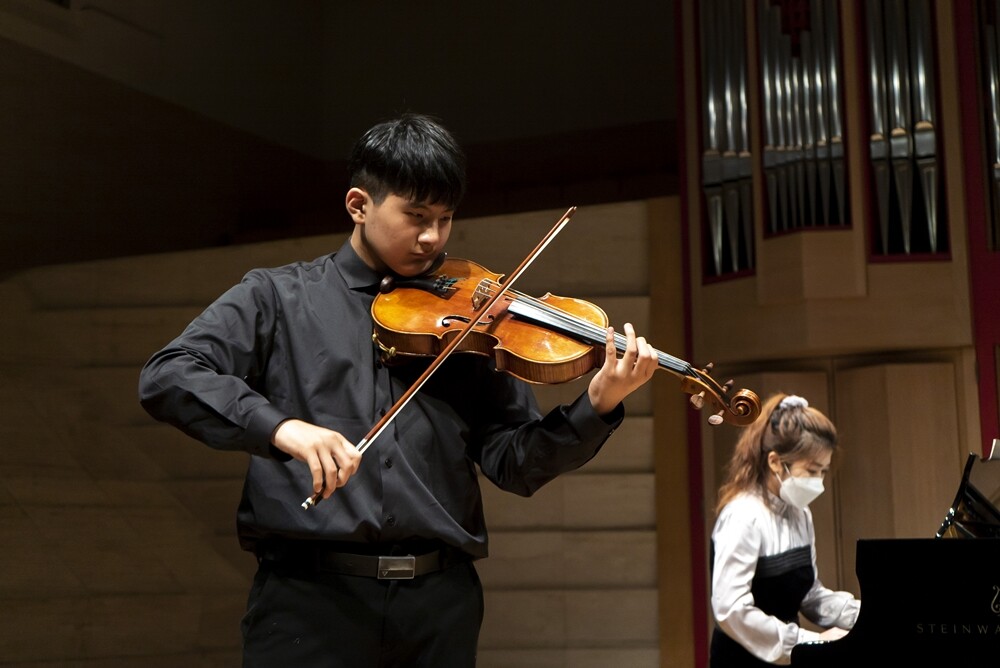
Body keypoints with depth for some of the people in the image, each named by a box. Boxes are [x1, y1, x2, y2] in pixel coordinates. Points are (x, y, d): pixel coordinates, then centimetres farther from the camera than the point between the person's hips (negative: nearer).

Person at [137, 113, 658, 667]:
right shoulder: (278, 297, 6)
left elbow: (515, 461, 7)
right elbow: (165, 377, -7)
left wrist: (598, 405, -10)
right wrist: (281, 427, -23)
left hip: (440, 600, 2)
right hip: (309, 594, -2)